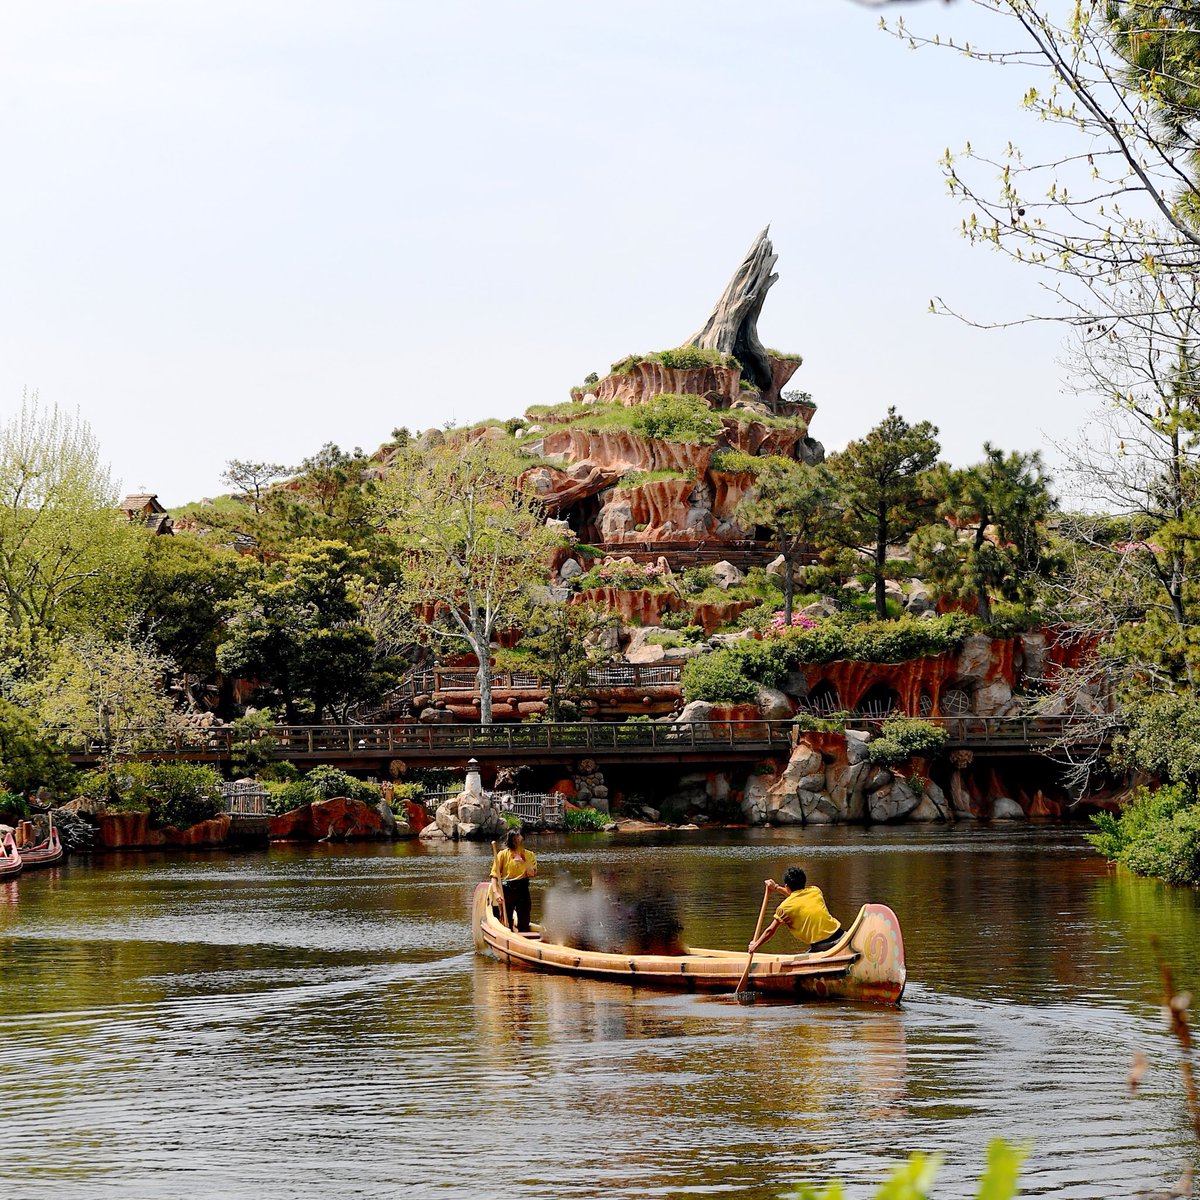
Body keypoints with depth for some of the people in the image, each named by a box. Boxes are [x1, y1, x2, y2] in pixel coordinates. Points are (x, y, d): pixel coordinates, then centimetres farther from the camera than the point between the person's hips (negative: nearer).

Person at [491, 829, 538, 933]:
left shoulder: (529, 855, 8)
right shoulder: (503, 854, 1)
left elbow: (533, 874, -3)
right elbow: (494, 875, -4)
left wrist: (524, 862, -18)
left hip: (523, 890, 2)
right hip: (507, 891, -2)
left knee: (524, 925, 5)